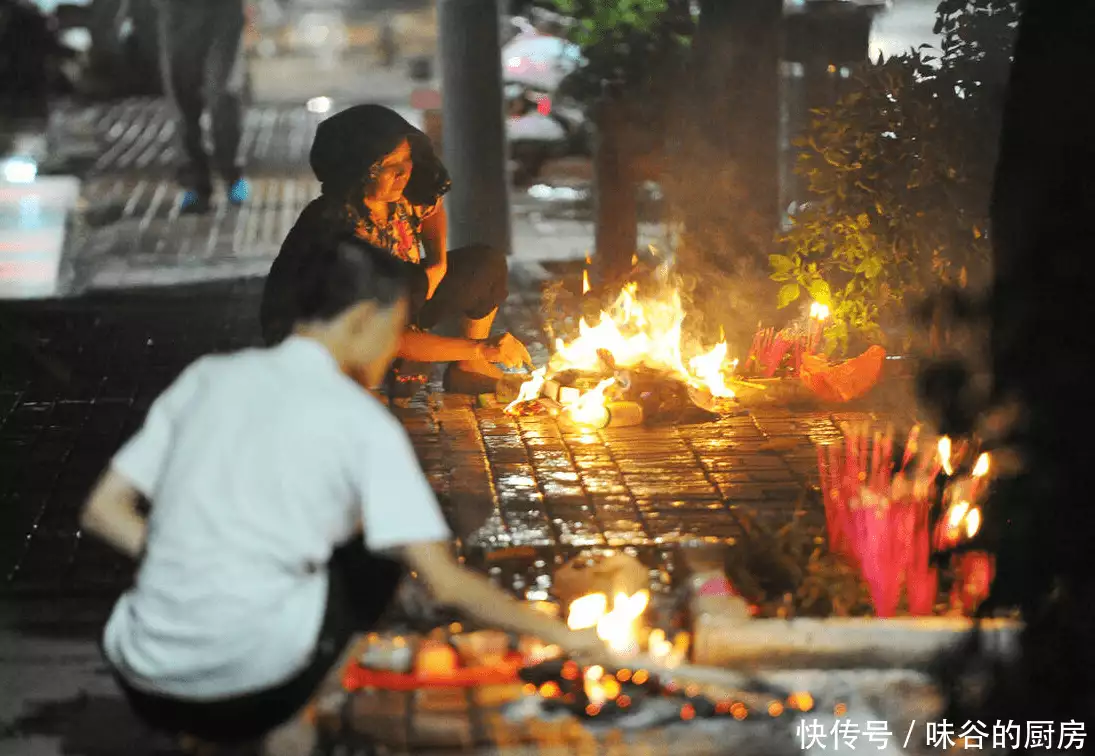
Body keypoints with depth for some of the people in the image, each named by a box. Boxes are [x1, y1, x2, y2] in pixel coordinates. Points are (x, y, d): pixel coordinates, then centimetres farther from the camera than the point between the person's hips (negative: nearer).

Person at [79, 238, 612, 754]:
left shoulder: (207, 377, 12)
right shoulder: (362, 421, -1)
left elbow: (102, 511, 10)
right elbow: (445, 583, -5)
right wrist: (556, 632, 7)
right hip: (257, 691, -5)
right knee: (381, 546, 17)